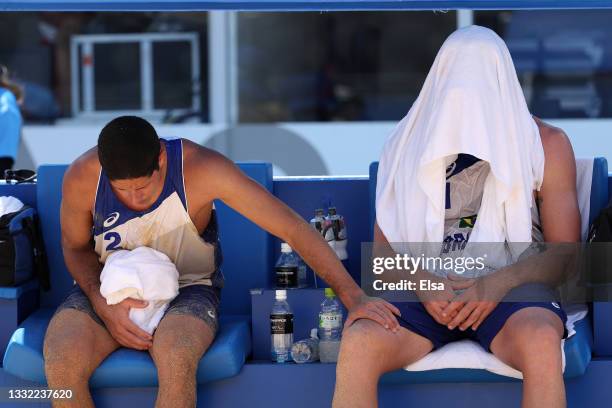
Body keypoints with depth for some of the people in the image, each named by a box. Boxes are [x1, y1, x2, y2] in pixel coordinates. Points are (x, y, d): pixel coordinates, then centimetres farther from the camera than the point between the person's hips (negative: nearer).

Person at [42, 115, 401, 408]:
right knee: (61, 364, -29)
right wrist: (103, 306, -16)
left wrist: (354, 297, -23)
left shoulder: (201, 169, -23)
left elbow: (293, 227, -20)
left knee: (176, 362, -37)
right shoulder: (82, 178, -17)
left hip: (186, 288, -2)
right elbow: (75, 247, 4)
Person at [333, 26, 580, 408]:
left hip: (509, 290, -1)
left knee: (540, 341, -39)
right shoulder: (411, 142, 16)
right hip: (425, 290, 1)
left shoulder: (546, 144, 11)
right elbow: (383, 247, 14)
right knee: (360, 341, -33)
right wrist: (422, 284, -9)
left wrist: (499, 283, -12)